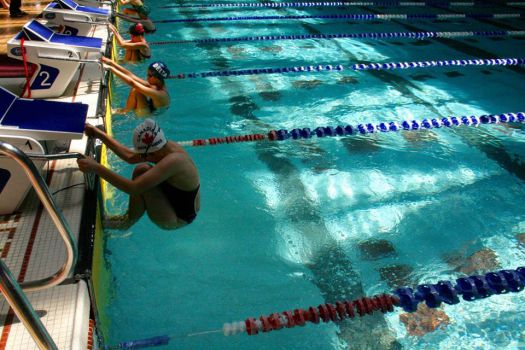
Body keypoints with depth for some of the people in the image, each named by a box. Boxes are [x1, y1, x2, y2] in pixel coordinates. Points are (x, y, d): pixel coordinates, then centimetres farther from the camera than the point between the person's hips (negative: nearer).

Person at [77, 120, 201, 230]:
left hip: (179, 218, -9)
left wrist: (96, 168, -36)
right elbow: (130, 156, 2)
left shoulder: (172, 162, -35)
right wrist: (100, 135, 1)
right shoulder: (168, 147, -9)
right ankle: (129, 217, 10)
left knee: (142, 183, -25)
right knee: (142, 170, 3)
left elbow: (133, 188, -39)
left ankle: (129, 221, 2)